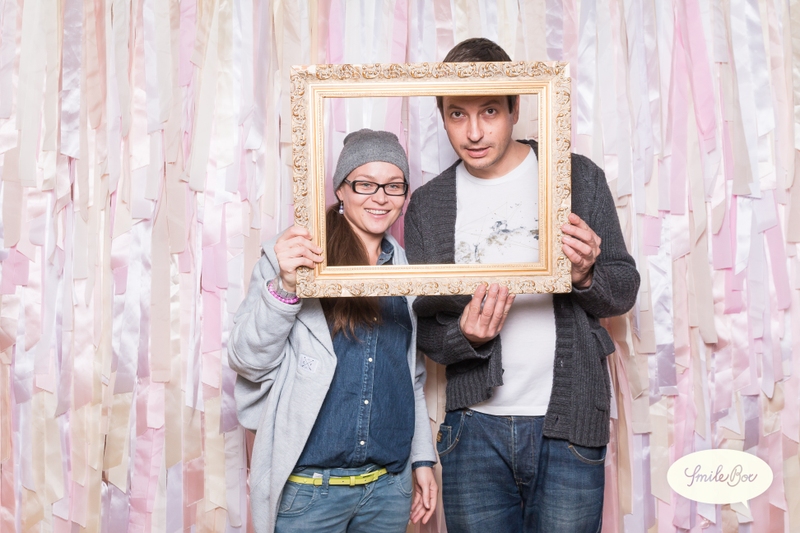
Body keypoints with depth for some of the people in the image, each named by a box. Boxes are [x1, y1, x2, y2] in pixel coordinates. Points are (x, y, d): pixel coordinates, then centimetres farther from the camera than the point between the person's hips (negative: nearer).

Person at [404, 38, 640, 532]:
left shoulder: (578, 177, 0)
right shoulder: (427, 204, 3)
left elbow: (624, 290, 4)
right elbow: (425, 328, 4)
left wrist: (585, 275, -17)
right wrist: (466, 336, -17)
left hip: (568, 422, -1)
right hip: (474, 426, 2)